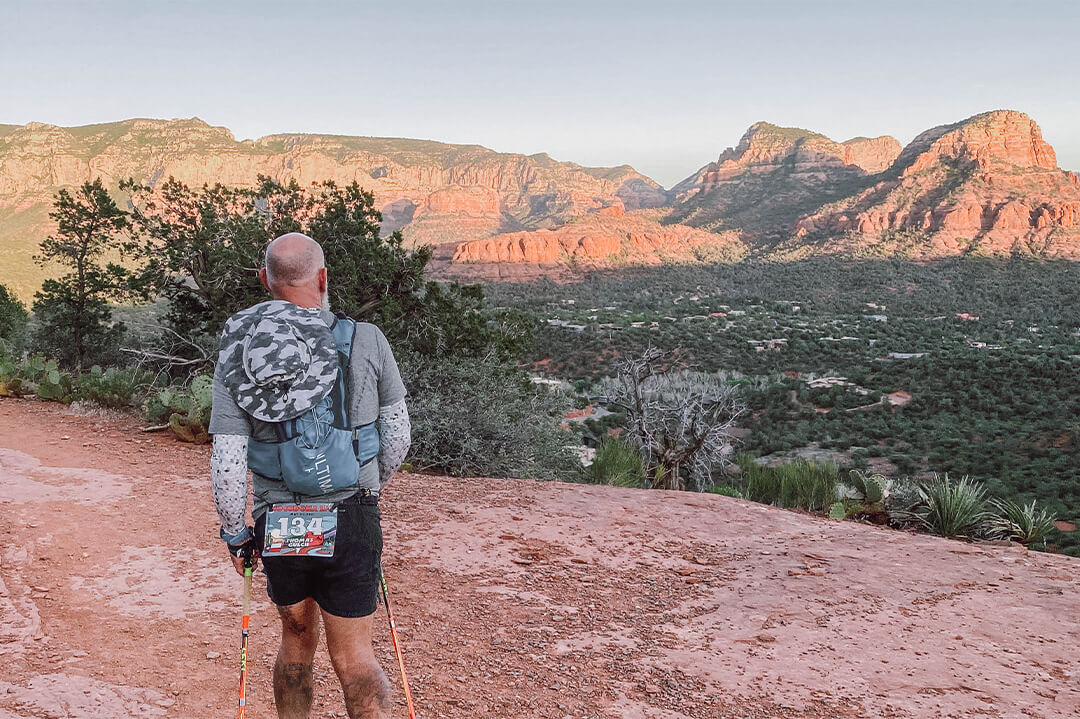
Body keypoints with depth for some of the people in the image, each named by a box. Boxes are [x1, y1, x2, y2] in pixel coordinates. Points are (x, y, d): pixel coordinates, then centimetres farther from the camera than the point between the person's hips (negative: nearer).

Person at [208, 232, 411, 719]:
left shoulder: (236, 354, -4)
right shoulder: (366, 341, -9)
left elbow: (226, 462, -6)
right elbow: (396, 435, 0)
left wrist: (234, 533, 8)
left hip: (277, 524, 2)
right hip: (349, 520, -2)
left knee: (296, 640, 23)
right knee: (352, 655, 7)